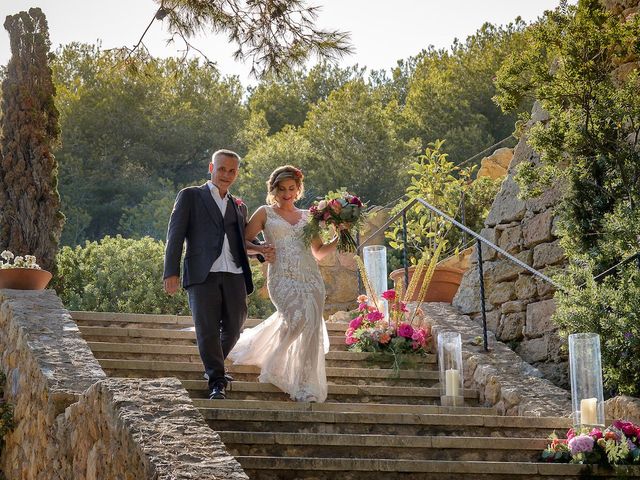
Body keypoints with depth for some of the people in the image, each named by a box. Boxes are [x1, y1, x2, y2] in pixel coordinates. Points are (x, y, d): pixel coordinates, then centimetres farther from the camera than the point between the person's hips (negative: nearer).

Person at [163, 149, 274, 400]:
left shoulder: (239, 207, 24)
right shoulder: (190, 196, 10)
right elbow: (175, 235, 2)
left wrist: (261, 249, 5)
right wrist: (171, 272, -9)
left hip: (234, 275, 4)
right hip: (203, 275, -4)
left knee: (234, 327, 4)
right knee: (207, 329, -8)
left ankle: (214, 367, 27)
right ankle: (216, 381, 1)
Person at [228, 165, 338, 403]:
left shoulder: (307, 217, 20)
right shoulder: (265, 213, 11)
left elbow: (318, 252, 23)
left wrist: (338, 239, 8)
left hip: (311, 277, 4)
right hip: (282, 276, -4)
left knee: (312, 330, -5)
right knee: (297, 318, -26)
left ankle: (307, 387, 3)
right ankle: (274, 363, 1)